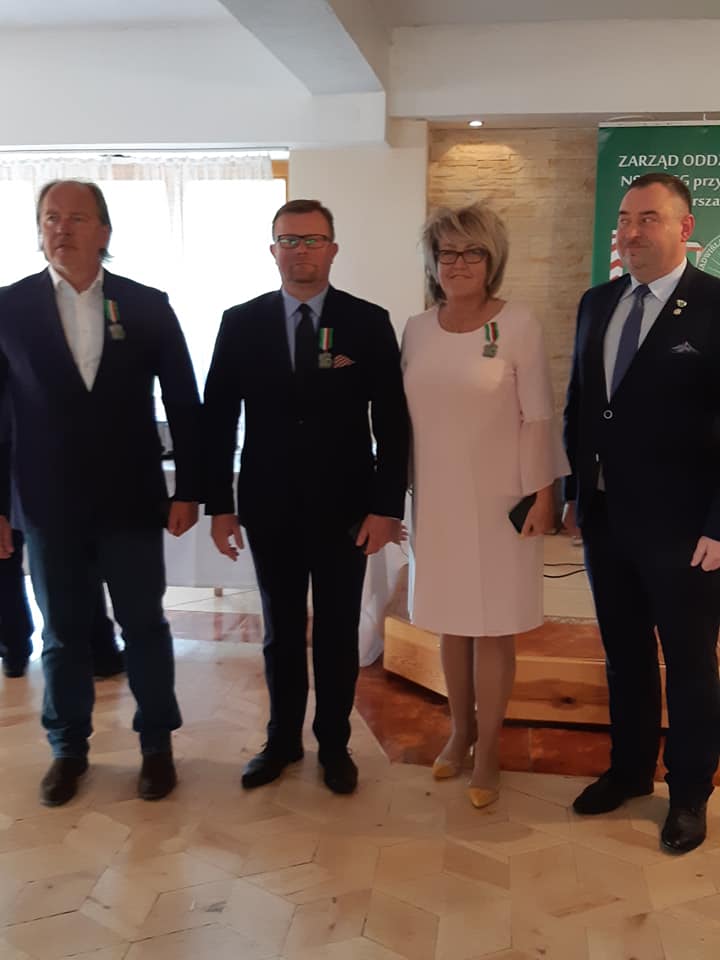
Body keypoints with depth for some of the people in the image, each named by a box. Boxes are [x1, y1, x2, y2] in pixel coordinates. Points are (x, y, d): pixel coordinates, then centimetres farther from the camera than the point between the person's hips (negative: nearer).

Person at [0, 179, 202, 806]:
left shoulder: (149, 306, -1)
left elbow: (184, 403, 1)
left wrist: (187, 490, -2)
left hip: (131, 500, 0)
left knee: (145, 625, 10)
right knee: (62, 633, 12)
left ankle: (157, 744, 28)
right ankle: (69, 748, 31)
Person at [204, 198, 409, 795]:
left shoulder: (368, 322, -3)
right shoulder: (241, 323, 1)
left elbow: (392, 422, -4)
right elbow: (218, 419, 2)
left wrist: (387, 506, -9)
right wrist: (219, 504, -1)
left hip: (344, 506, -1)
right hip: (269, 506, 1)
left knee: (338, 631, 11)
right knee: (281, 629, 14)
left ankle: (334, 743, 29)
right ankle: (283, 739, 32)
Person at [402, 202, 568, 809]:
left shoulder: (518, 325, -9)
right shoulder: (417, 329, 4)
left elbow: (538, 418, -8)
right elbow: (407, 415, 7)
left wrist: (543, 494, -10)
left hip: (497, 500, -4)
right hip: (436, 500, 4)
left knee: (493, 627, 5)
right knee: (451, 622, 13)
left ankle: (488, 751, 20)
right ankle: (460, 731, 31)